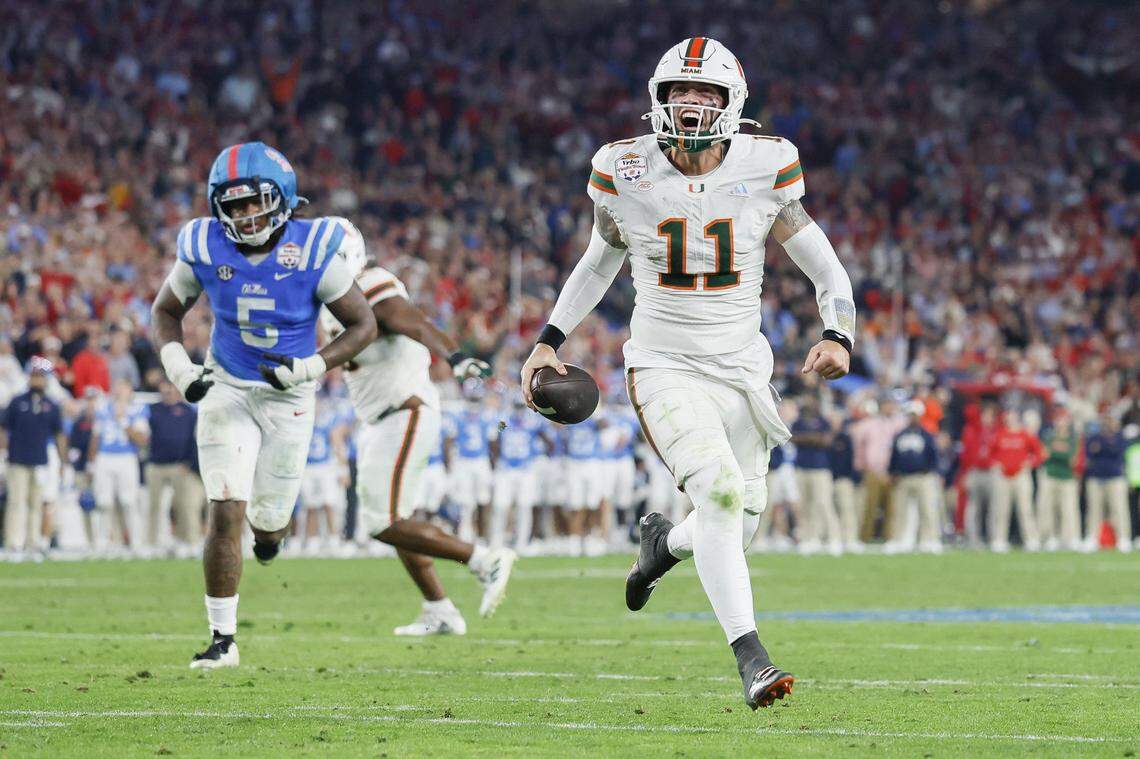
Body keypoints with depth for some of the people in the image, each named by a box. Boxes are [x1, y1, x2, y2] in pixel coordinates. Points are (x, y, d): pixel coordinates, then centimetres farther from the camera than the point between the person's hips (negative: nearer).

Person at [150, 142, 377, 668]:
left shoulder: (313, 251, -16)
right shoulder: (204, 249, -11)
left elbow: (363, 324, -7)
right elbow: (165, 311, 7)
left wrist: (310, 367, -21)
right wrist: (177, 364, -12)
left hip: (288, 396, 0)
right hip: (226, 389, 0)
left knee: (268, 520, 9)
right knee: (225, 515, -12)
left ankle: (268, 524, 51)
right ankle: (222, 640, -3)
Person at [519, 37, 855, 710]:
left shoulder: (765, 170, -5)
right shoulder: (626, 174, -4)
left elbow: (827, 269, 2)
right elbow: (601, 262, 15)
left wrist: (838, 336, -15)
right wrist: (550, 341, 9)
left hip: (741, 370, 3)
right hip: (665, 369, -2)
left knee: (734, 529, 8)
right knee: (719, 488, -26)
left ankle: (665, 541, 46)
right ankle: (751, 659, -26)